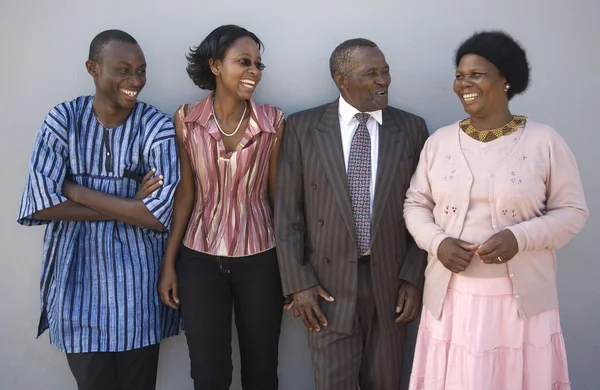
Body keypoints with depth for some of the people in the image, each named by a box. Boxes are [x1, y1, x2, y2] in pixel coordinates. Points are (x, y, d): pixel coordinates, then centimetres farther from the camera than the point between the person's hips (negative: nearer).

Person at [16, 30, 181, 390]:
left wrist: (77, 191, -15)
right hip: (77, 278, 1)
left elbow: (160, 214, -18)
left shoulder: (157, 127, -9)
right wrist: (128, 207, -16)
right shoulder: (63, 119, -4)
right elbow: (41, 204, -13)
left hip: (136, 282, -1)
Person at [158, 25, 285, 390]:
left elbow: (277, 192, -1)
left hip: (260, 259, 0)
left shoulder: (274, 121, -6)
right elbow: (186, 192, 0)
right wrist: (169, 261, 0)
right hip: (199, 259, 0)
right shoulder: (186, 119, -5)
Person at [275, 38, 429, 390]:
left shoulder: (412, 129, 1)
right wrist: (298, 282, -6)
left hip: (390, 281, 2)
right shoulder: (303, 128, -3)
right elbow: (288, 213, -2)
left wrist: (414, 279, -3)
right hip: (329, 283, -1)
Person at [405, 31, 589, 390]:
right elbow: (416, 204, 9)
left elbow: (573, 210, -2)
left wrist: (520, 237, -18)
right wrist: (437, 242, -11)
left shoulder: (545, 141, -4)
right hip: (452, 295, 2)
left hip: (522, 297, -2)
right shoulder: (439, 141, 4)